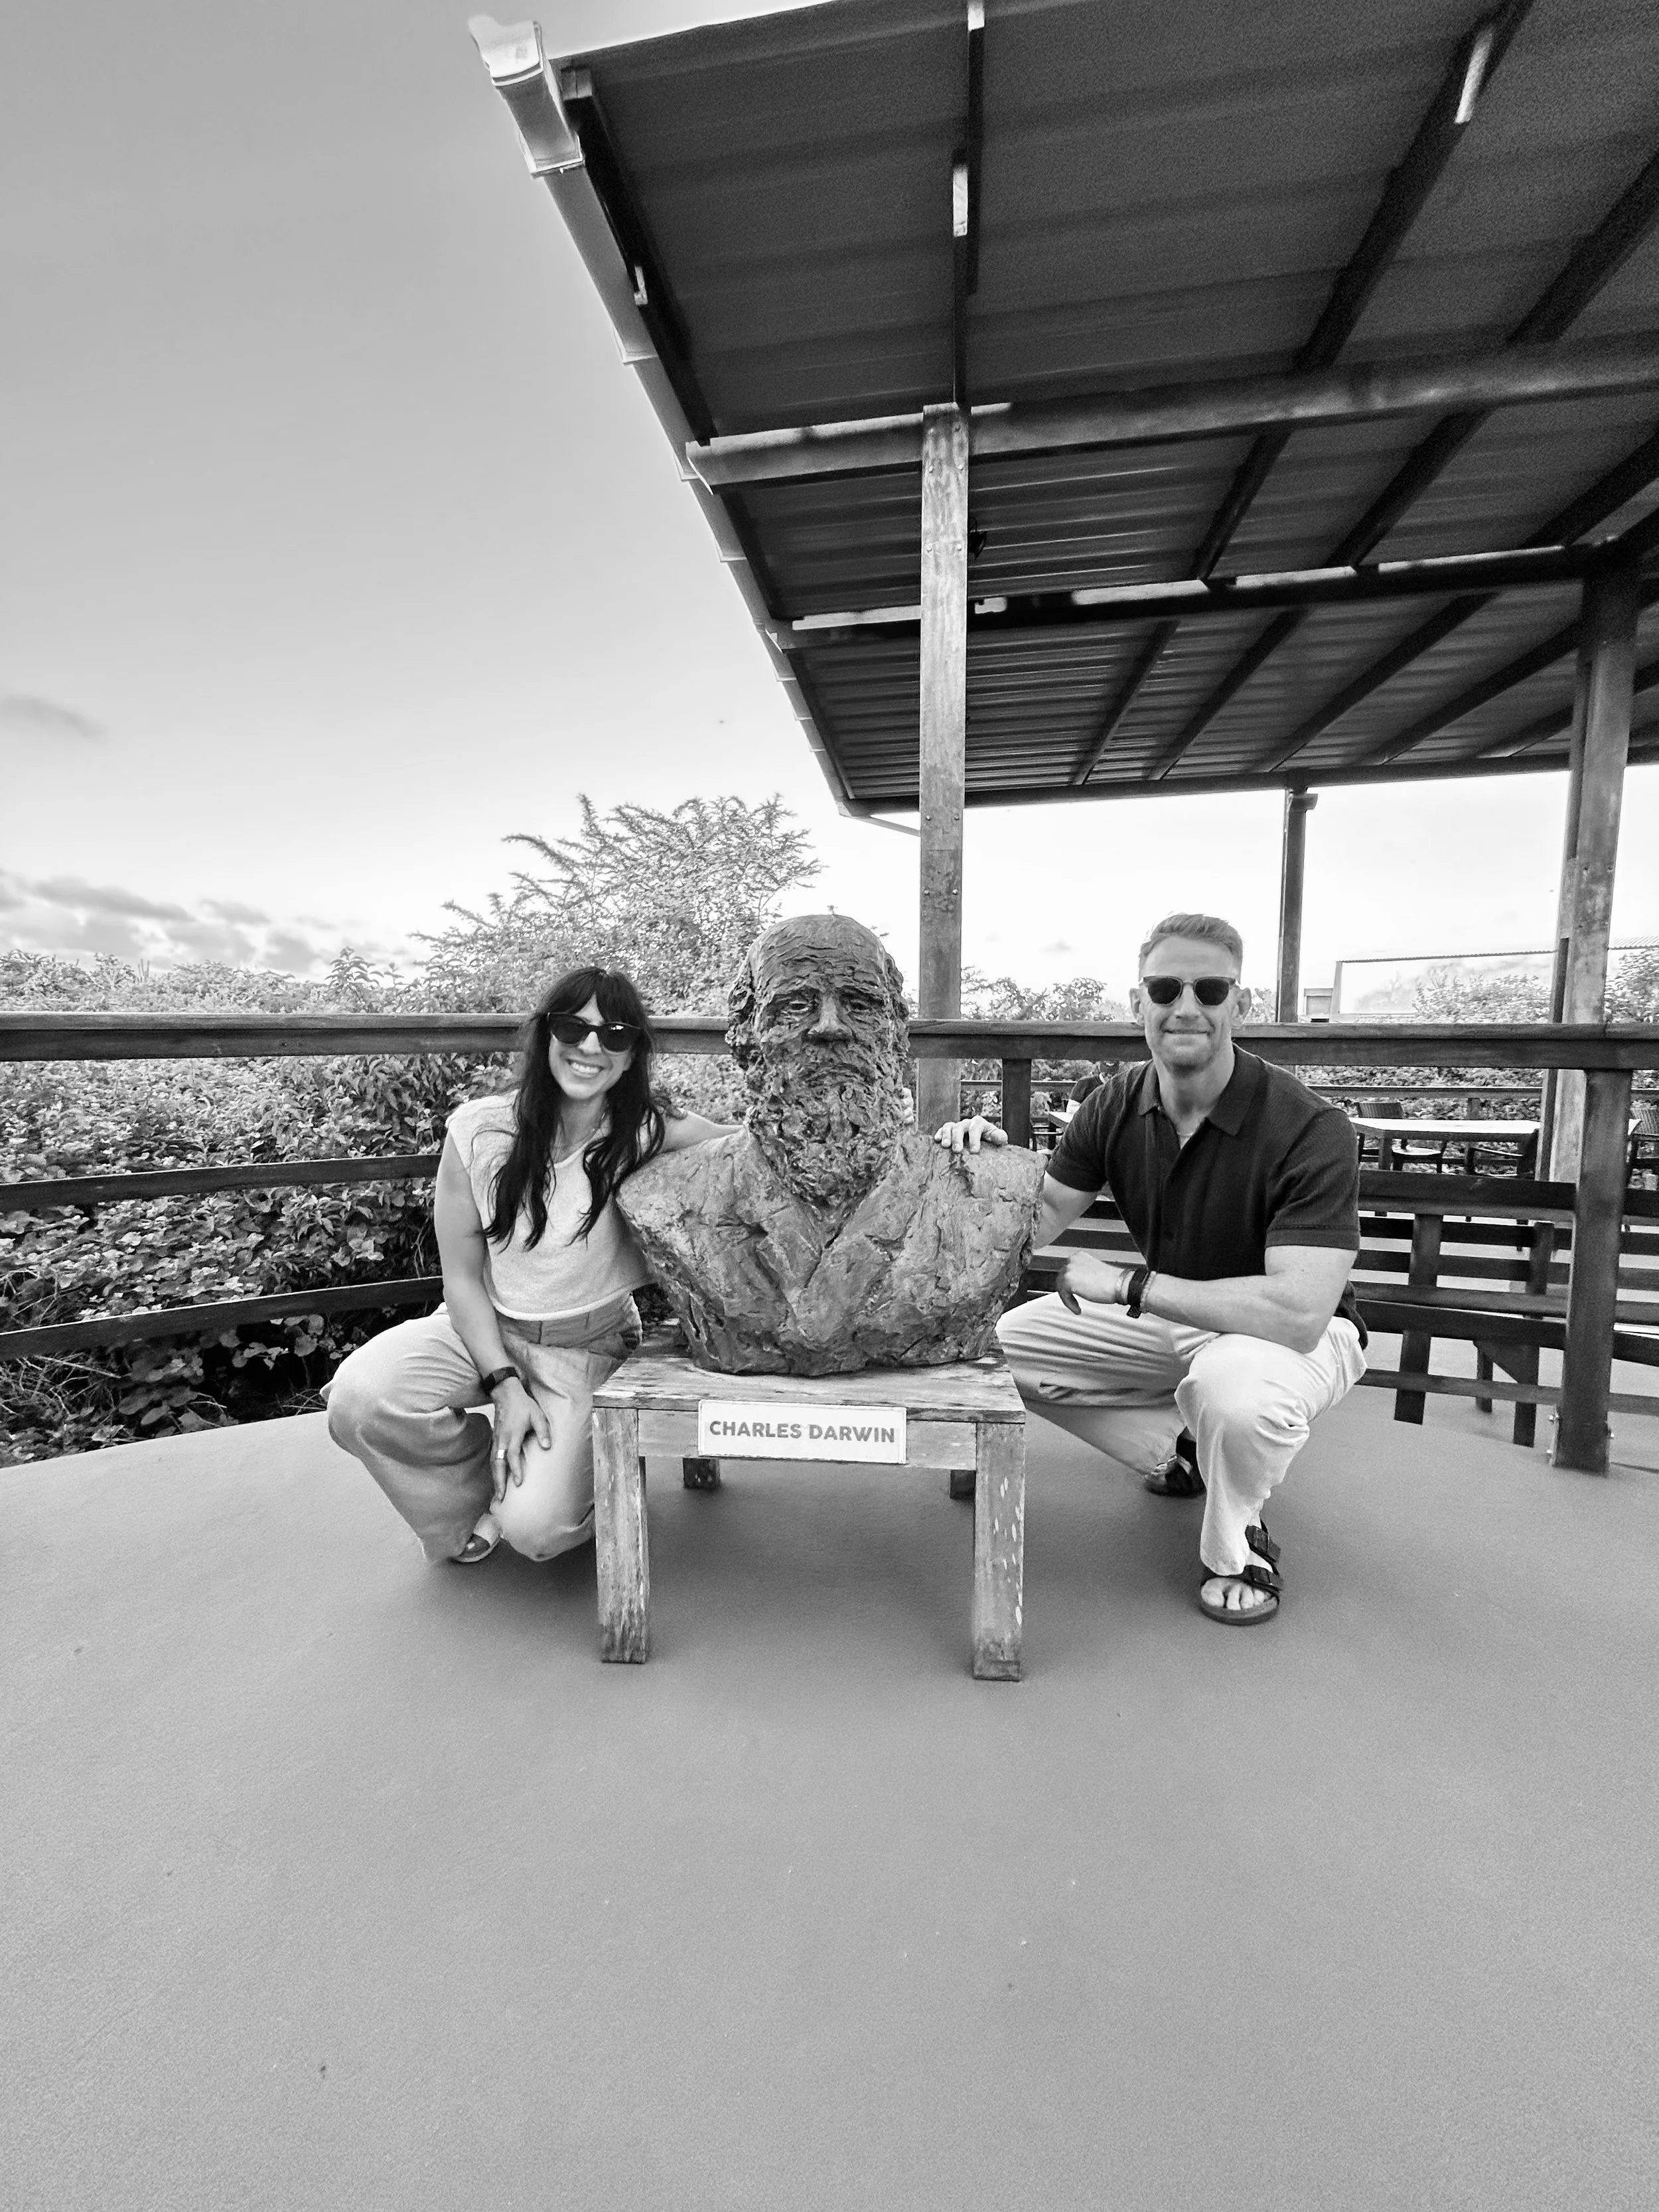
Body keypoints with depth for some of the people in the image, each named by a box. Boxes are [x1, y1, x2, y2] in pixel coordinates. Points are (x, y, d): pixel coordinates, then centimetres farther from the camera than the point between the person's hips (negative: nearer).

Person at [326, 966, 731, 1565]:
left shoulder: (644, 1137, -14)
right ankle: (470, 1498, 8)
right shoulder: (478, 1130, -12)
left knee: (536, 1527, -20)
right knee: (358, 1398, -25)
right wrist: (504, 1385, -14)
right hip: (481, 1329, 2)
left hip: (589, 1349, -1)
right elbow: (462, 1276, -7)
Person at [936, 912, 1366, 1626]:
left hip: (1298, 1330, -5)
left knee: (1237, 1387, -40)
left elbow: (1296, 1314, -36)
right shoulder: (1118, 1103, -11)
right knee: (1002, 1342, -5)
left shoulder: (1309, 1127, -27)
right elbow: (1031, 1227, -9)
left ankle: (1235, 1544, -3)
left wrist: (1127, 1284, -32)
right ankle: (1182, 1449, 15)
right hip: (1173, 1318, 6)